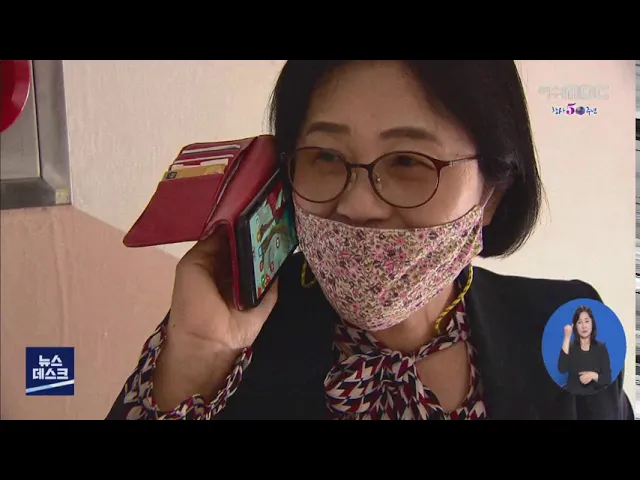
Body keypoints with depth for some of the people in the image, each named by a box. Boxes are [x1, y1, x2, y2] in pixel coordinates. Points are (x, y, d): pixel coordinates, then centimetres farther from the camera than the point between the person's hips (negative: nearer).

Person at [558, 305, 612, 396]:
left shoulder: (601, 347, 3)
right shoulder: (570, 346, 3)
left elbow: (607, 380, 2)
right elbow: (562, 369, -17)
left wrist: (594, 376, -19)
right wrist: (567, 338, -18)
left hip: (595, 397, 0)